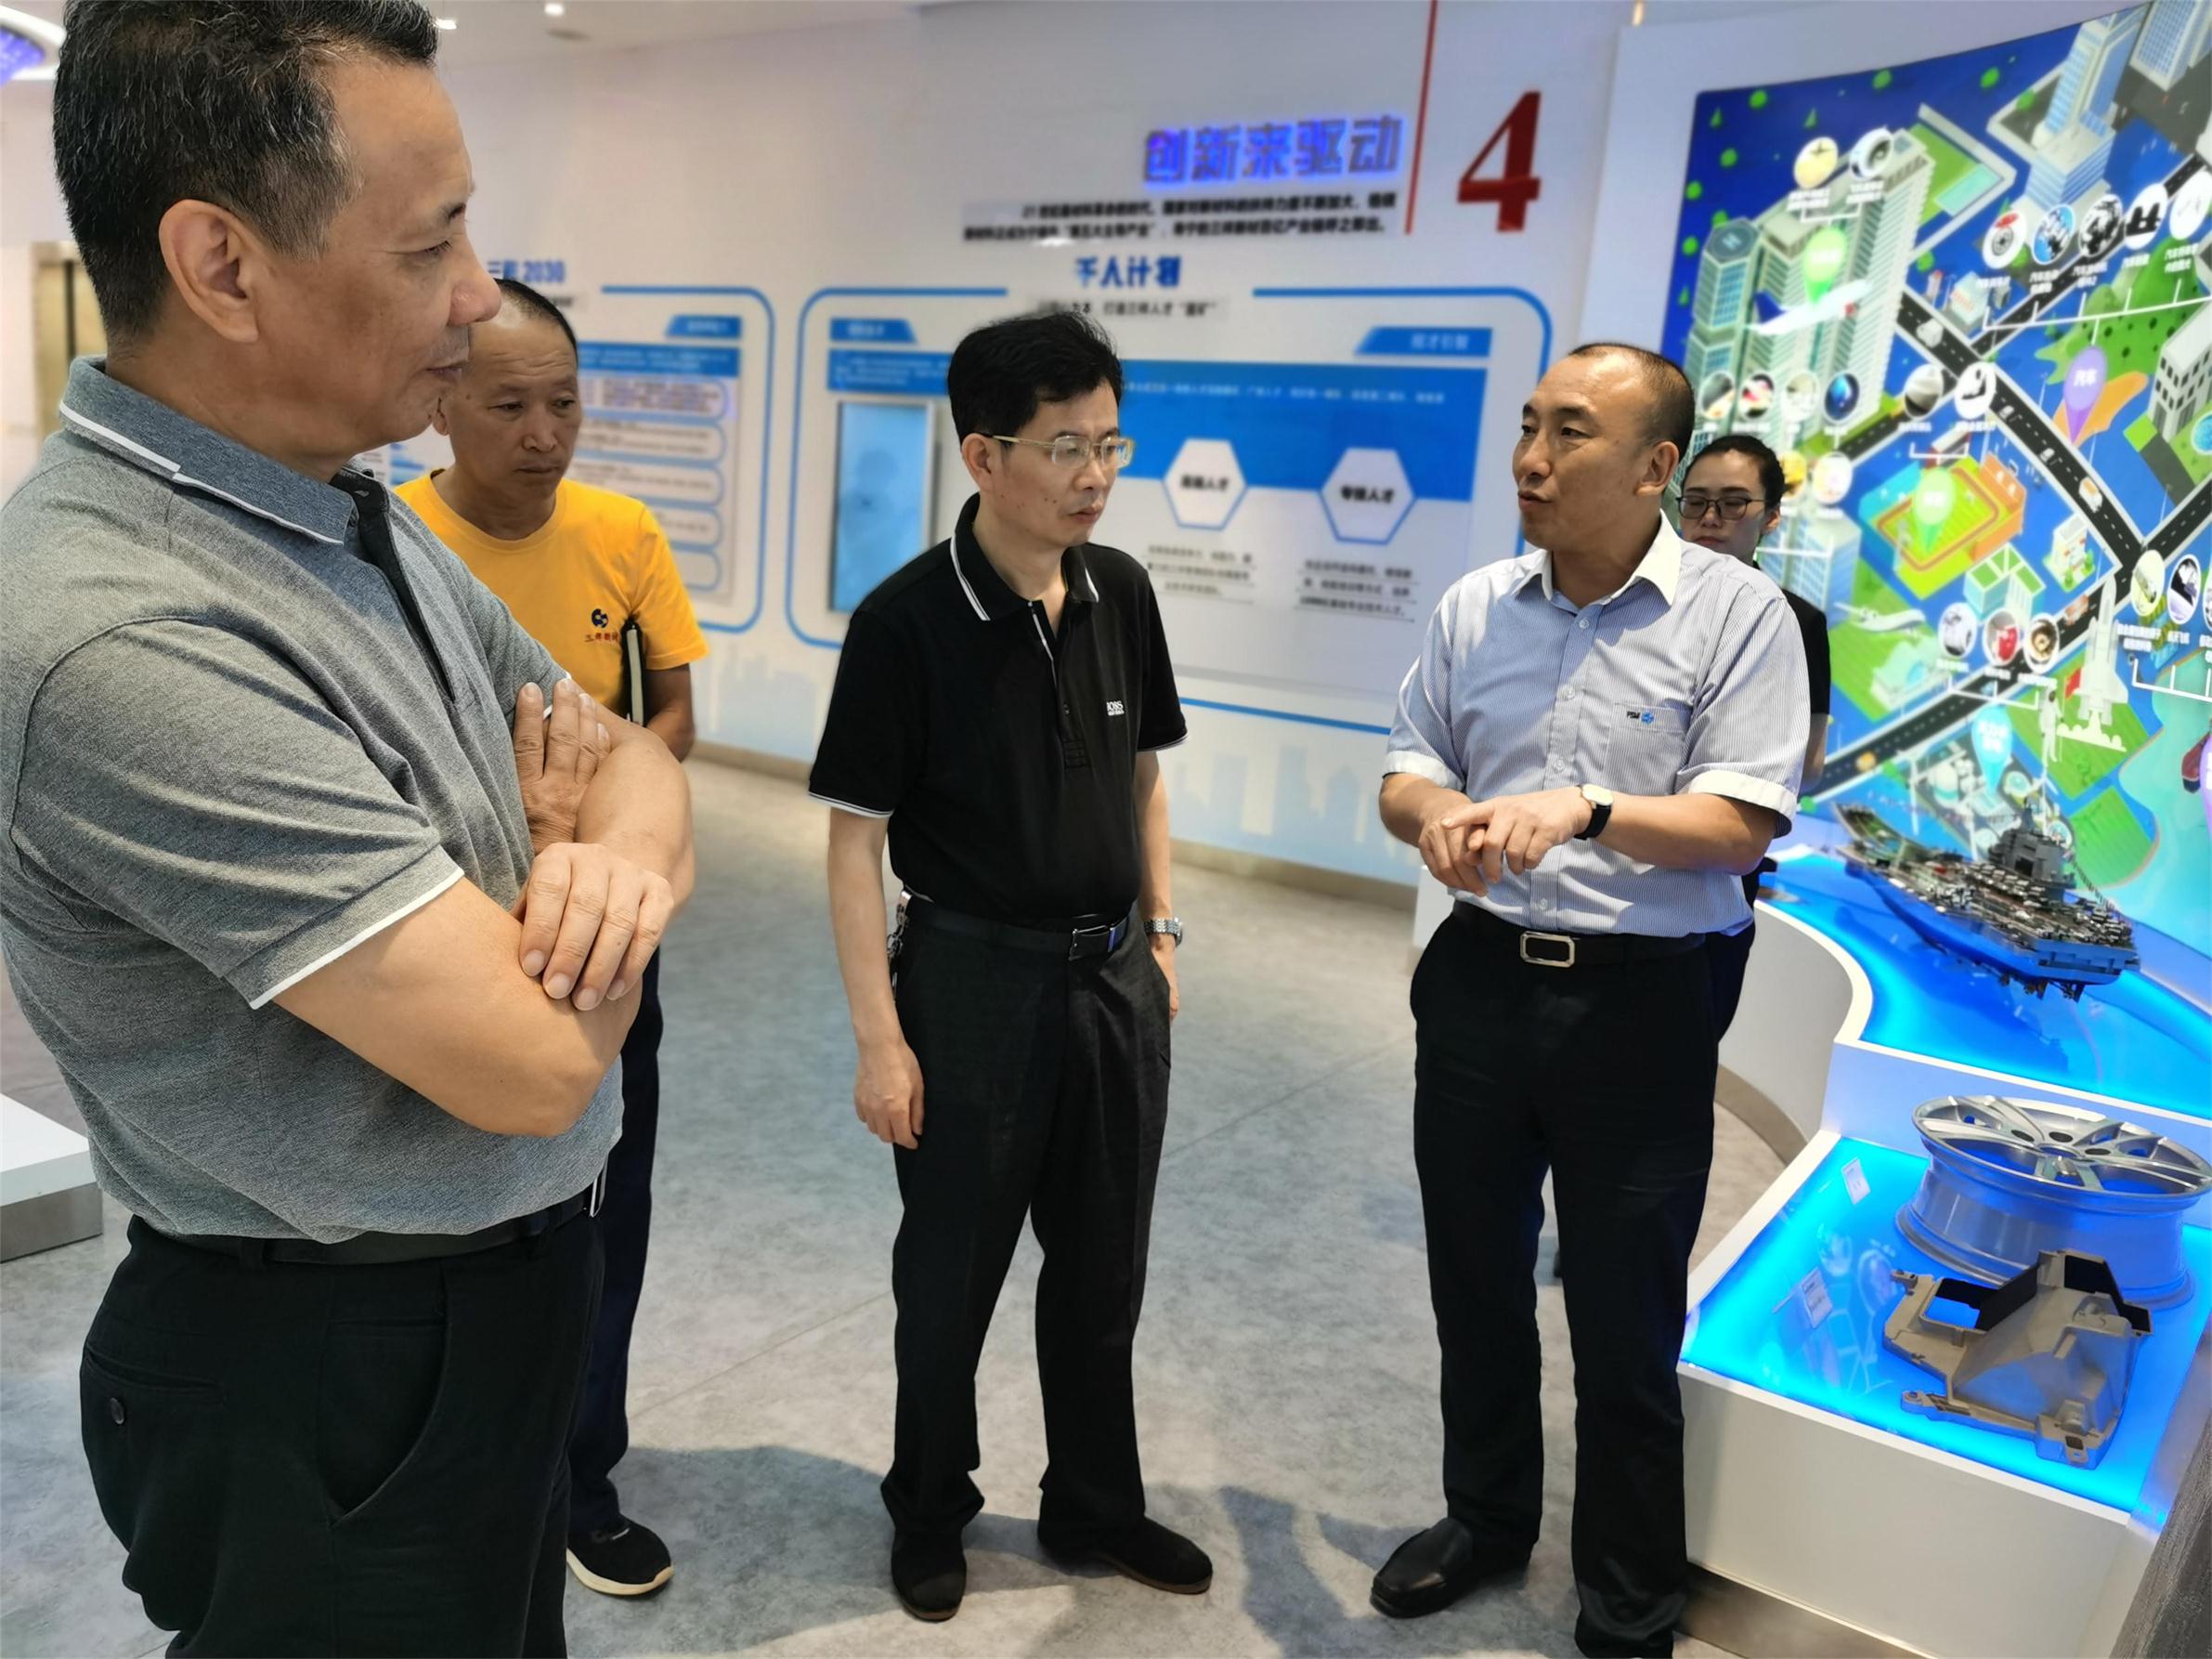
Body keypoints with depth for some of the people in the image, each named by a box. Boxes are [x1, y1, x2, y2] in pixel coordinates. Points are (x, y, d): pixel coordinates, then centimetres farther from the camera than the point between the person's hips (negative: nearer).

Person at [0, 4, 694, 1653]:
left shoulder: (368, 521, 0)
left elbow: (628, 756, 5)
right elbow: (536, 1060, -29)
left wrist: (625, 858, -19)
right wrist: (581, 855, -8)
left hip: (503, 1288, 8)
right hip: (340, 1389, -8)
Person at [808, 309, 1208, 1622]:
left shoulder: (1121, 593, 0)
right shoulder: (907, 621, -16)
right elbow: (856, 836, -13)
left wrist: (1161, 928, 10)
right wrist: (879, 1037, -14)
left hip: (1115, 975, 5)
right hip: (975, 975, -4)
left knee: (1103, 1269, 18)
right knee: (953, 1273, 13)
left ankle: (1097, 1507, 40)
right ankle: (931, 1514, 38)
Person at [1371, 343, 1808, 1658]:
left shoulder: (1736, 613, -8)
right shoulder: (1475, 607, 5)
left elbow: (1745, 824, -14)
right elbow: (1407, 773, 11)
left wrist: (1584, 811, -28)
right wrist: (1435, 813, -12)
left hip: (1637, 1002, -4)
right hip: (1480, 980, 5)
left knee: (1626, 1329, 8)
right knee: (1476, 1286, 19)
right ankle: (1487, 1518, 43)